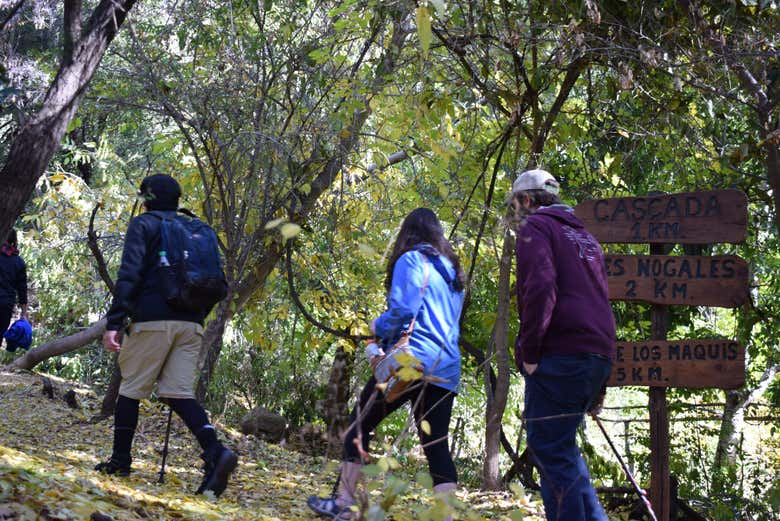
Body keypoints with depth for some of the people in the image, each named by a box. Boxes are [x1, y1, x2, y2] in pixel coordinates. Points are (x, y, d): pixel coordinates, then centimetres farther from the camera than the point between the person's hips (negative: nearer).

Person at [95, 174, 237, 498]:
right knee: (179, 393, 2)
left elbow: (129, 274, -9)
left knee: (131, 388, 7)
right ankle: (215, 453, -17)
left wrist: (114, 322, -12)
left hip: (153, 320, -5)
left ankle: (120, 460, 13)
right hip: (191, 325, 5)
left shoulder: (144, 224, 3)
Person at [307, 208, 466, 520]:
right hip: (446, 370, 6)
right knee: (437, 445, 4)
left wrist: (377, 327, 6)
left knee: (360, 422, 7)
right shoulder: (453, 271, 20)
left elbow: (402, 311, -14)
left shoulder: (411, 260, -2)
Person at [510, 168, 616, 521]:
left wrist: (528, 352, -12)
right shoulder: (582, 234, 26)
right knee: (562, 446, 17)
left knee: (550, 449, -5)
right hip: (598, 355, 8)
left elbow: (540, 289, -16)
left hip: (560, 355, -8)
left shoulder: (535, 227, 1)